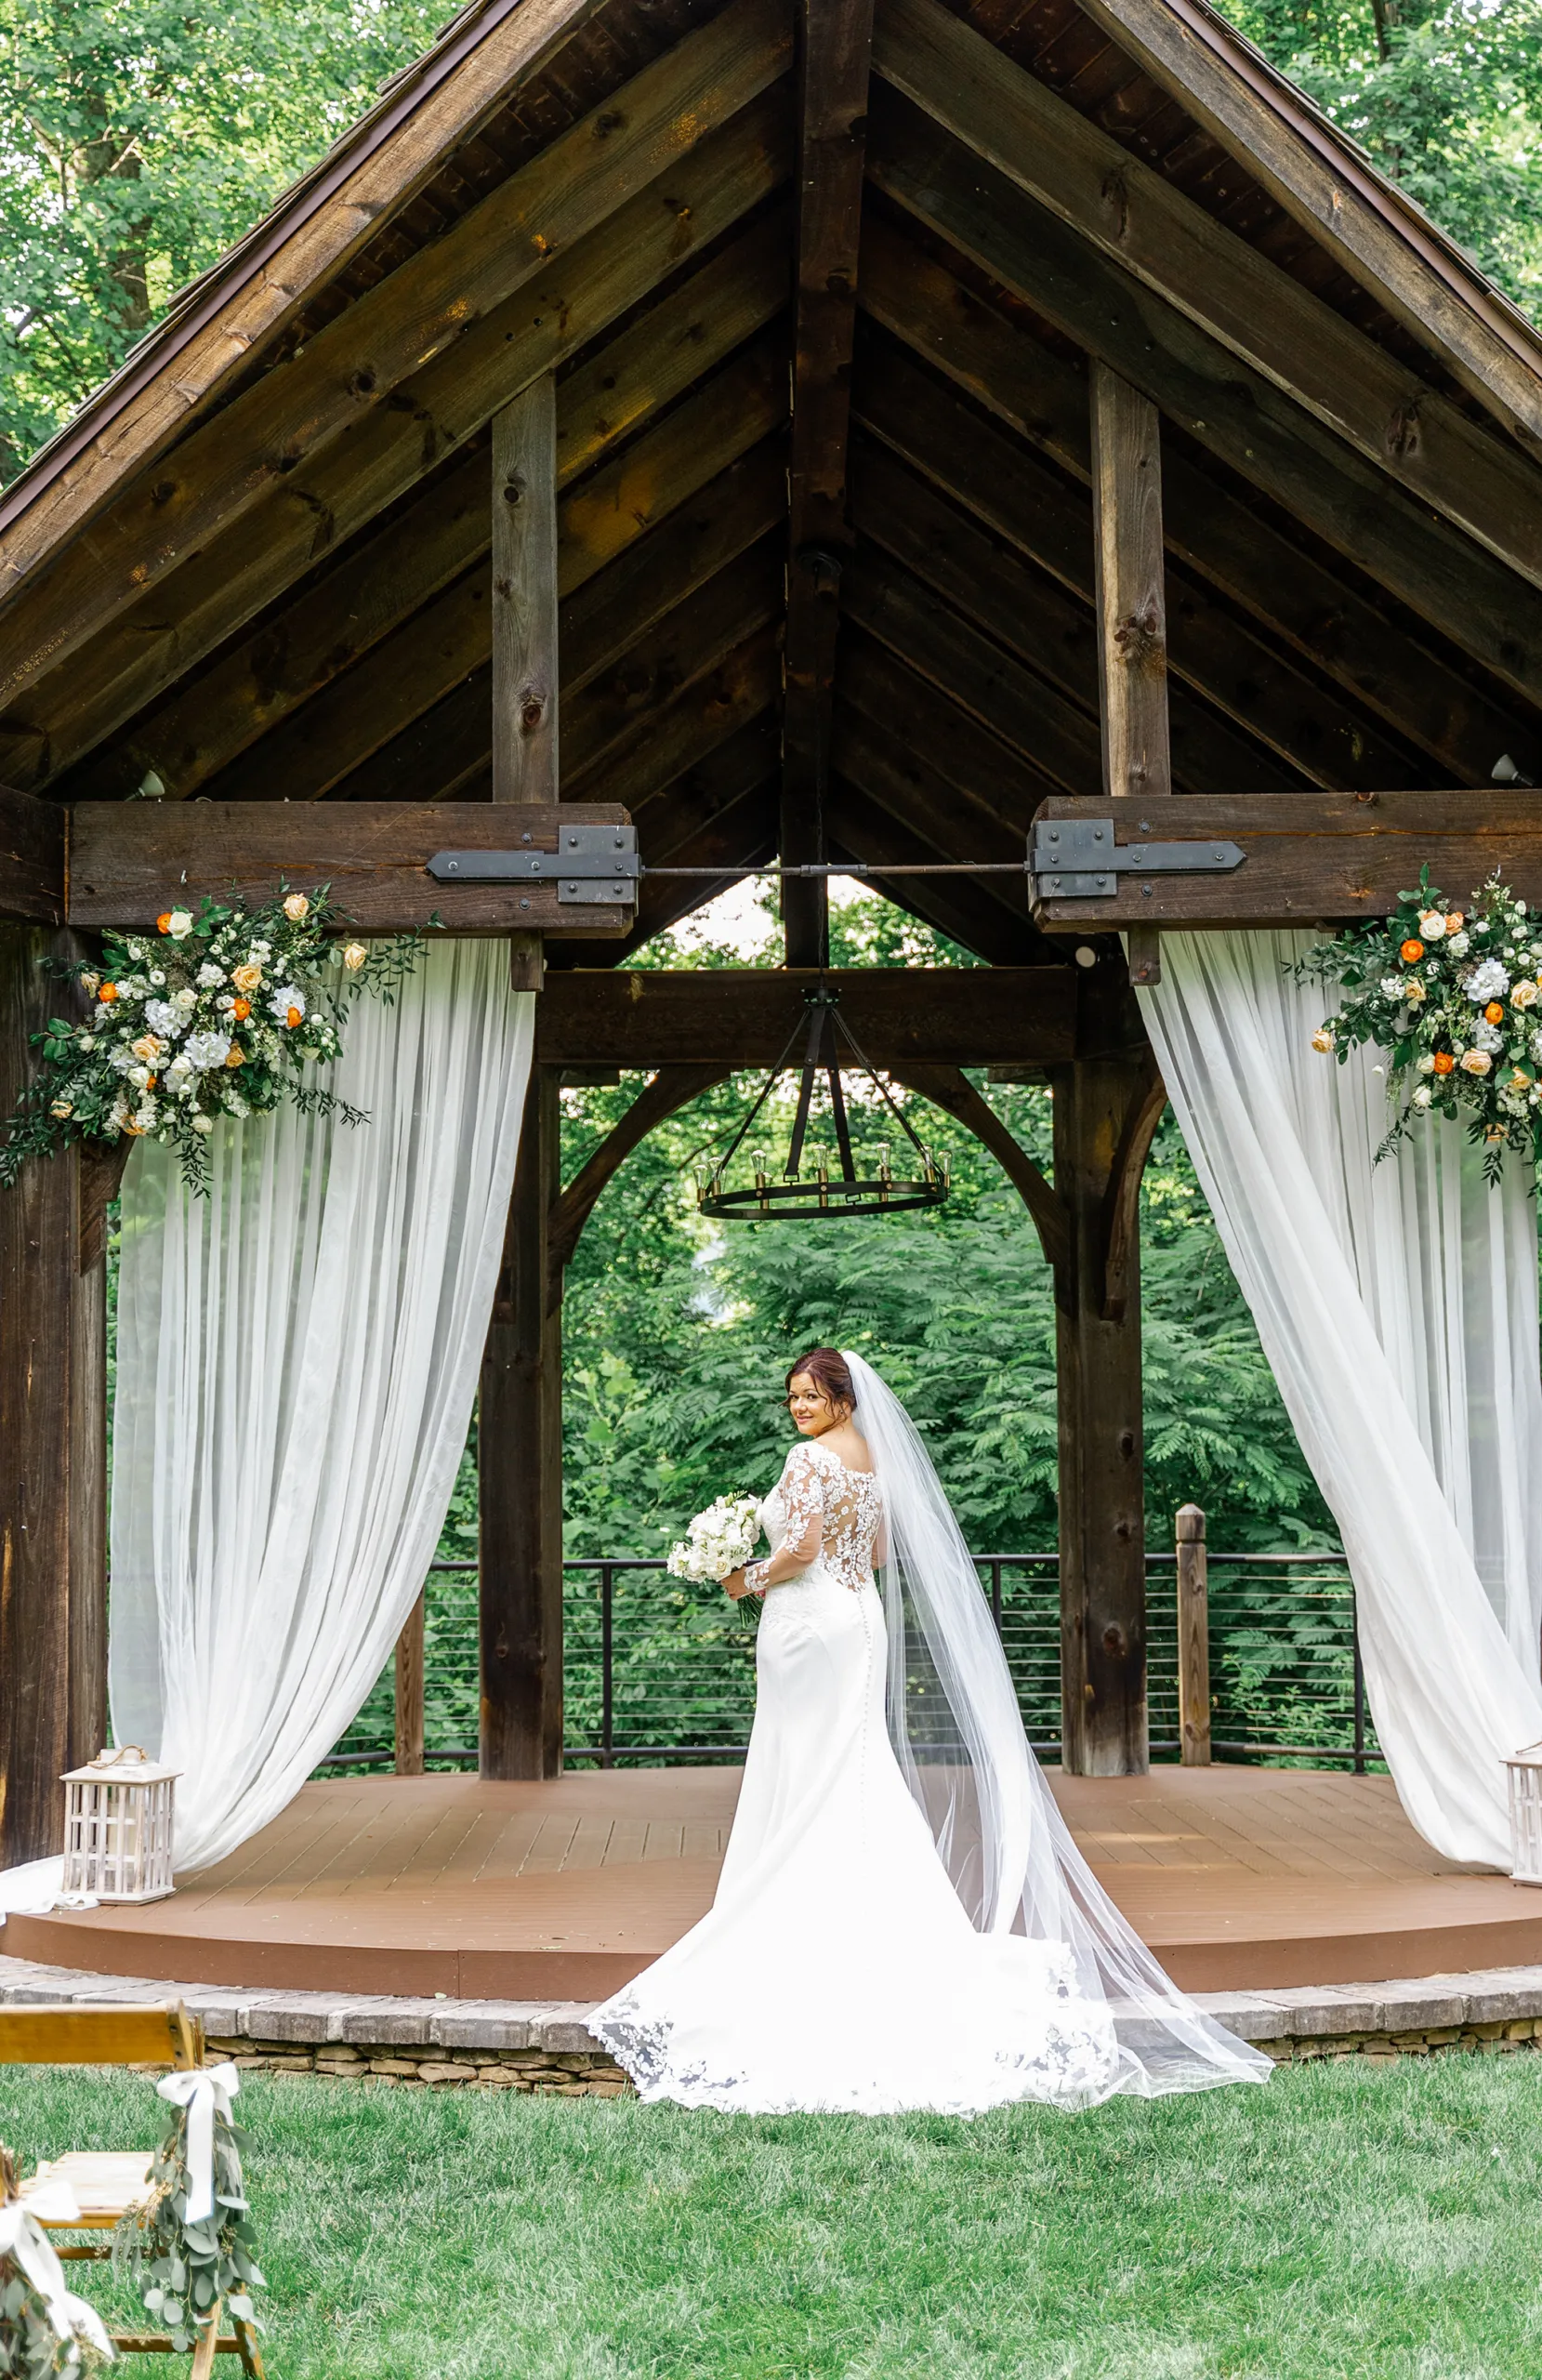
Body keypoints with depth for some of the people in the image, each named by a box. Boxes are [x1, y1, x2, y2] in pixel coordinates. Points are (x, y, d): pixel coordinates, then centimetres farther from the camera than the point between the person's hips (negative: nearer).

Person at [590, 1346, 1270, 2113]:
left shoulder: (811, 1457, -14)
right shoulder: (873, 1459, 12)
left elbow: (802, 1547, -21)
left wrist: (749, 1578, -6)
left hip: (811, 1623, -9)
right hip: (861, 1620, 9)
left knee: (807, 1784, -2)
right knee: (858, 1778, 12)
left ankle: (801, 1941, 3)